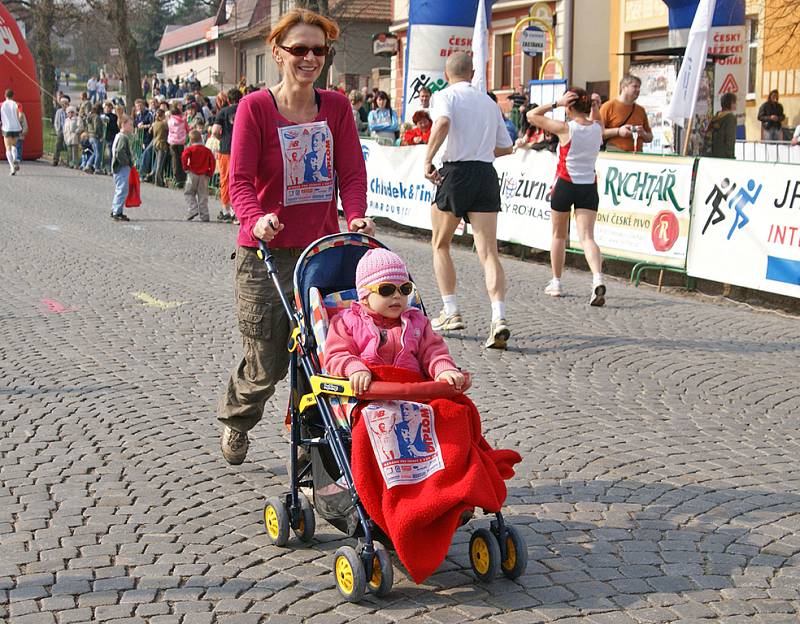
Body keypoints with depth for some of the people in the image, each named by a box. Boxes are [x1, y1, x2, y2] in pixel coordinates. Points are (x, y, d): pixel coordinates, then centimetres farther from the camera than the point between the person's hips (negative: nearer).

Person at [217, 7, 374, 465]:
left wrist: (356, 216, -17)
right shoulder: (255, 107, -7)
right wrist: (256, 218, -31)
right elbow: (240, 179, -12)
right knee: (267, 365, 4)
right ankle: (236, 419, 38)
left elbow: (352, 171, 1)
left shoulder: (336, 107, 4)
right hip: (267, 255, -3)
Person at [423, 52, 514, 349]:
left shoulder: (445, 95, 1)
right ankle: (498, 319, -19)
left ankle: (451, 313, 14)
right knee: (489, 252, -3)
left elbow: (442, 123, -23)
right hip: (487, 173, 4)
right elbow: (505, 147, 22)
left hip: (456, 172, -4)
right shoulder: (489, 102, 17)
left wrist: (428, 160, -17)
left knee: (440, 246, 17)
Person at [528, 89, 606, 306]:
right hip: (589, 187, 3)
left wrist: (556, 103, -13)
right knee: (587, 237, -4)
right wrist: (595, 106, 10)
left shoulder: (565, 129, -13)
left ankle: (556, 283, 25)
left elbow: (531, 115, -8)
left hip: (565, 185, -3)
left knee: (558, 235, 16)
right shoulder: (597, 128, 0)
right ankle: (598, 279, -28)